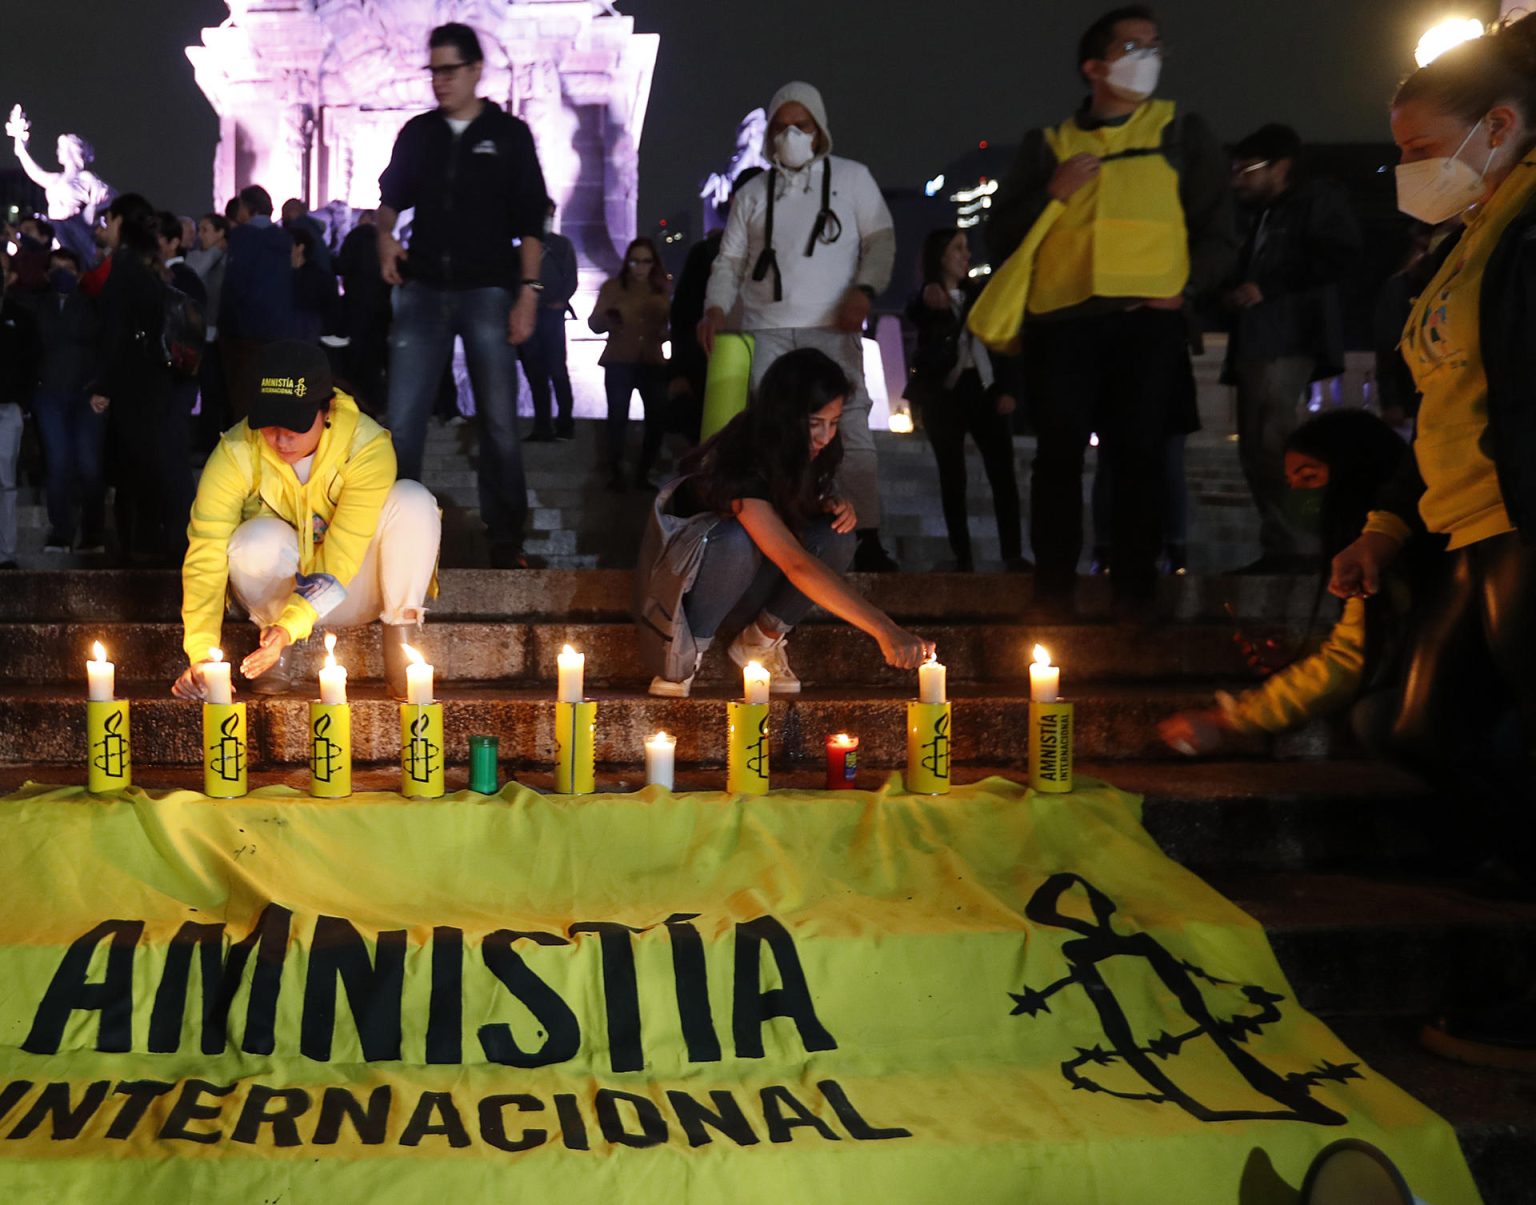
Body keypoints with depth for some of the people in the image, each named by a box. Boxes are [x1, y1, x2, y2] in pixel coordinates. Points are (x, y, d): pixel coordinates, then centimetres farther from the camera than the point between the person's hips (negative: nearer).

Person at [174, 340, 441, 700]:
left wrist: (291, 626, -41)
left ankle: (399, 649, -15)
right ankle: (277, 655, -5)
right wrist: (201, 653, -37)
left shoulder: (368, 445, -24)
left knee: (412, 499, -26)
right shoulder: (236, 453, -21)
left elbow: (343, 552, -28)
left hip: (349, 588, 0)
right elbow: (205, 554, -25)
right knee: (262, 539, -34)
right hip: (278, 591, 1)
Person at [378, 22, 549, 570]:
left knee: (499, 421, 0)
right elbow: (392, 194, 23)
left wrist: (528, 290, -6)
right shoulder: (417, 133, 12)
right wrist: (385, 234, 0)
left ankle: (506, 539, 9)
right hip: (424, 291, 2)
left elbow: (530, 220, 2)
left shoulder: (509, 134, 5)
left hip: (487, 292, -2)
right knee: (402, 418, -5)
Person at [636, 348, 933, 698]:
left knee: (836, 536, -20)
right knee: (737, 539, -38)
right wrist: (884, 630, -51)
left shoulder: (806, 455, -12)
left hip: (747, 589, 6)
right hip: (689, 582, -6)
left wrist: (838, 508, -17)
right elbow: (797, 565, -44)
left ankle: (762, 640, -4)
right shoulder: (740, 464, -34)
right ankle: (685, 652, -18)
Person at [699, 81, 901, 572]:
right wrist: (717, 307, -8)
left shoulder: (852, 177, 11)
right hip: (766, 332, 2)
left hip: (832, 329, -2)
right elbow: (730, 261, 11)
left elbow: (881, 238, 5)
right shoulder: (752, 193, 16)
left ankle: (868, 541, -8)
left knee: (851, 430, -9)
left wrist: (864, 289, -13)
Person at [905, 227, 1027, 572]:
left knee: (1002, 473, -6)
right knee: (953, 477, -2)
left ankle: (1013, 554, -7)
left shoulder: (979, 296, 15)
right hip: (944, 395, -3)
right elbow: (915, 316, -21)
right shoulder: (923, 302, 3)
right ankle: (962, 557, 0)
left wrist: (1008, 389, 2)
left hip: (983, 390, 3)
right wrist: (929, 302, -44)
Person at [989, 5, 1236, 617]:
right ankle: (1052, 595, 2)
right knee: (1058, 455, -4)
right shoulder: (1046, 144, 16)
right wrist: (1052, 192, -3)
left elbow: (1218, 228, 13)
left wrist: (1186, 286, -3)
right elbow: (1002, 235, 11)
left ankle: (1134, 596, 1)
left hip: (1148, 318, 0)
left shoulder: (1183, 134, 16)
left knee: (1139, 456, -4)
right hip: (1061, 320, 1)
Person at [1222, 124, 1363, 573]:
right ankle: (1280, 547, 3)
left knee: (1278, 446, -20)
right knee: (1256, 450, 2)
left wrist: (1266, 289, -12)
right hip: (1253, 344, 9)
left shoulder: (1318, 198, 6)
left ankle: (1300, 546, -19)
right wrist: (1230, 295, 10)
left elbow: (1341, 256, -9)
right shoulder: (1260, 218, 29)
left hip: (1289, 341, -9)